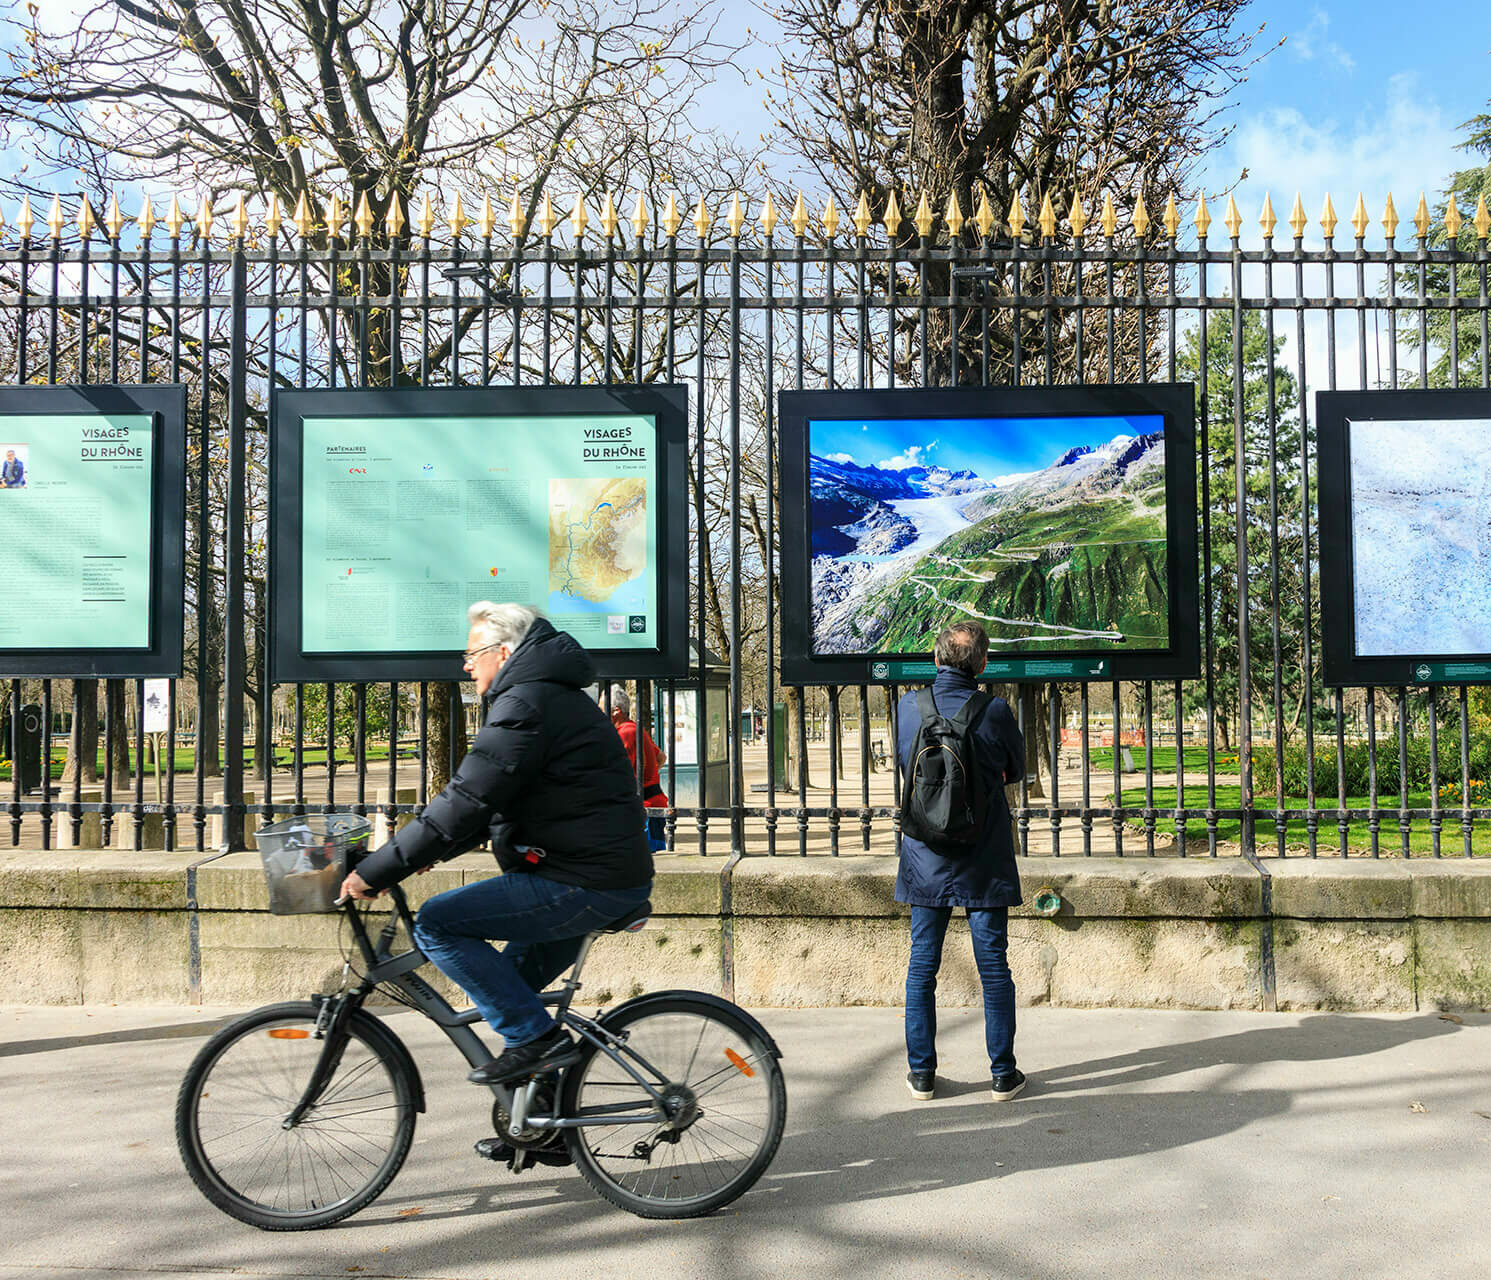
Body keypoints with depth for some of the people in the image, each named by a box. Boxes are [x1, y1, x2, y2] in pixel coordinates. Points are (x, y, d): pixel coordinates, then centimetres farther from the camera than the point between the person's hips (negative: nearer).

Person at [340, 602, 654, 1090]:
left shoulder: (525, 704, -14)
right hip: (617, 877, 11)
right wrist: (432, 849, 21)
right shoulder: (557, 696, 20)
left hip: (582, 885, -11)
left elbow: (466, 802, -21)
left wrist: (375, 870, -15)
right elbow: (490, 800, 26)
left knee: (435, 923, -9)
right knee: (513, 977, 26)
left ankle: (535, 1036, -6)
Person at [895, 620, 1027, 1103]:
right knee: (994, 967, 8)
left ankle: (922, 1072, 16)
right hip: (983, 863, -2)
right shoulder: (995, 712, -11)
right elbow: (1017, 770, 6)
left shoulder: (908, 707, -4)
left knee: (922, 965, 10)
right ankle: (1003, 1073, 16)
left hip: (924, 859, 2)